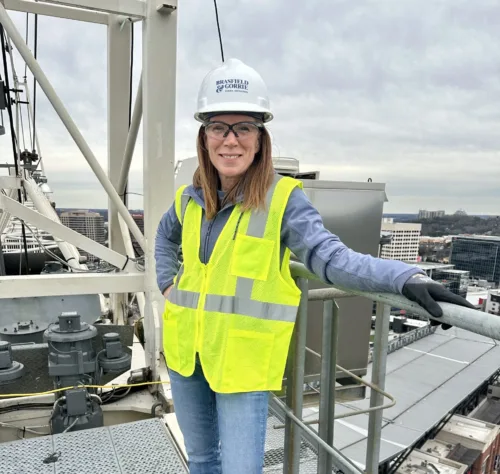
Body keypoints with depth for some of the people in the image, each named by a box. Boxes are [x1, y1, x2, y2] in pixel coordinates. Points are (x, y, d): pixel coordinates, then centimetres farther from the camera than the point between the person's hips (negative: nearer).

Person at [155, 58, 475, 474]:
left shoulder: (282, 198, -15)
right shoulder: (190, 198, 1)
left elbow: (331, 257, -28)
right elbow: (165, 237, 23)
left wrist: (406, 278, -43)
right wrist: (167, 283, 12)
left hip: (243, 363, -5)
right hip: (185, 353, 6)